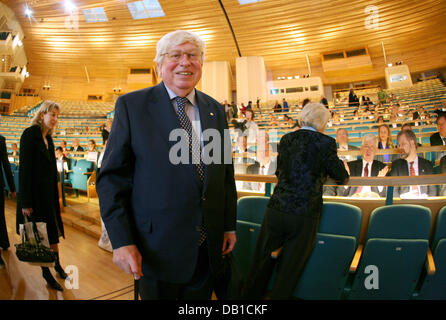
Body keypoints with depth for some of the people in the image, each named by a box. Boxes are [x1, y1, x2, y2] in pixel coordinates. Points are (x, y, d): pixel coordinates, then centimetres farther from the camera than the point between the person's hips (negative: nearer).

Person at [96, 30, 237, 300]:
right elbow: (112, 177, -8)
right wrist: (121, 241, -14)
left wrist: (230, 225, 9)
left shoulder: (215, 109, 6)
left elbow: (226, 172, 9)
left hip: (209, 248, 4)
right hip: (157, 249, -3)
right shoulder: (132, 105, -7)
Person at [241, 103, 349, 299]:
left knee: (261, 263, 17)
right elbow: (341, 177, 5)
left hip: (276, 209, 4)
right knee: (289, 271, 12)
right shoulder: (325, 142, -3)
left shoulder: (286, 139, 9)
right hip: (304, 214, -3)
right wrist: (344, 173, 28)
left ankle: (249, 296, 32)